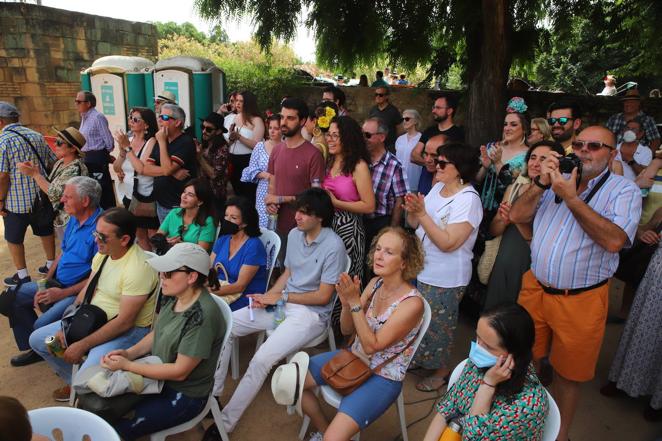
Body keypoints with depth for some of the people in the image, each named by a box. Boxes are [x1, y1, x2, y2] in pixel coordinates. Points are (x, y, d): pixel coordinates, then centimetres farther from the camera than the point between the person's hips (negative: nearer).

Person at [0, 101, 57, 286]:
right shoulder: (36, 136, 5)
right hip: (42, 197, 5)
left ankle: (22, 276, 19)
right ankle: (51, 265, 31)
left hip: (16, 201, -5)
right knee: (46, 231, 19)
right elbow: (53, 162, 8)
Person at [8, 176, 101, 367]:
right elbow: (63, 253, 17)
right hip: (57, 283, 10)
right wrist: (45, 283, 5)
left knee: (41, 326, -22)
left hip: (80, 291, -10)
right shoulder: (74, 220, 6)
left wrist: (63, 293, -19)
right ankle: (34, 349, 24)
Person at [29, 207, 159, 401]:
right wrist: (67, 327, 0)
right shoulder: (103, 253, -2)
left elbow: (124, 322, -26)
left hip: (129, 330, -9)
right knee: (37, 340, 12)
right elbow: (87, 290, 9)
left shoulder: (138, 268, -29)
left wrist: (82, 346, -19)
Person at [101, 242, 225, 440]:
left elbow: (179, 371, -24)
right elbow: (157, 333, 9)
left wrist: (127, 365, -20)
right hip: (158, 374, 7)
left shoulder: (202, 316, -31)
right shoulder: (174, 296, -7)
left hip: (184, 395, -7)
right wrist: (129, 352, -8)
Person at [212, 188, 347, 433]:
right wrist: (268, 297, -3)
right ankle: (212, 394, 11)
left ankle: (225, 423, -6)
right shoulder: (294, 234, 4)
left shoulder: (333, 246, -19)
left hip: (311, 313, -8)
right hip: (282, 304, 8)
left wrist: (281, 296, -12)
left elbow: (323, 296, -16)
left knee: (261, 360, -26)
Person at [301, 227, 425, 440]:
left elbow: (372, 346, -23)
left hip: (382, 378, -6)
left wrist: (355, 302, -29)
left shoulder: (412, 303, -24)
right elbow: (347, 330, 0)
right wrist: (346, 303, -20)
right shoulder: (375, 283, -5)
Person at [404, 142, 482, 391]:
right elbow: (415, 224, 9)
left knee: (437, 324, 10)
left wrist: (423, 214, -26)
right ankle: (420, 359, 44)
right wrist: (412, 211, -12)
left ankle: (441, 370, 34)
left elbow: (448, 243, -26)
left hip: (445, 278, -7)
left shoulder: (468, 200, -19)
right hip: (422, 269, 7)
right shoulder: (437, 188, 4)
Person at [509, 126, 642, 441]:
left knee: (568, 374, 14)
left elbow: (614, 240, -23)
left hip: (580, 300, -4)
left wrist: (571, 198, -23)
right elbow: (517, 216, 0)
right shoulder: (557, 180, 8)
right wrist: (540, 183, -12)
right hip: (535, 288, 4)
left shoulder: (624, 190, -7)